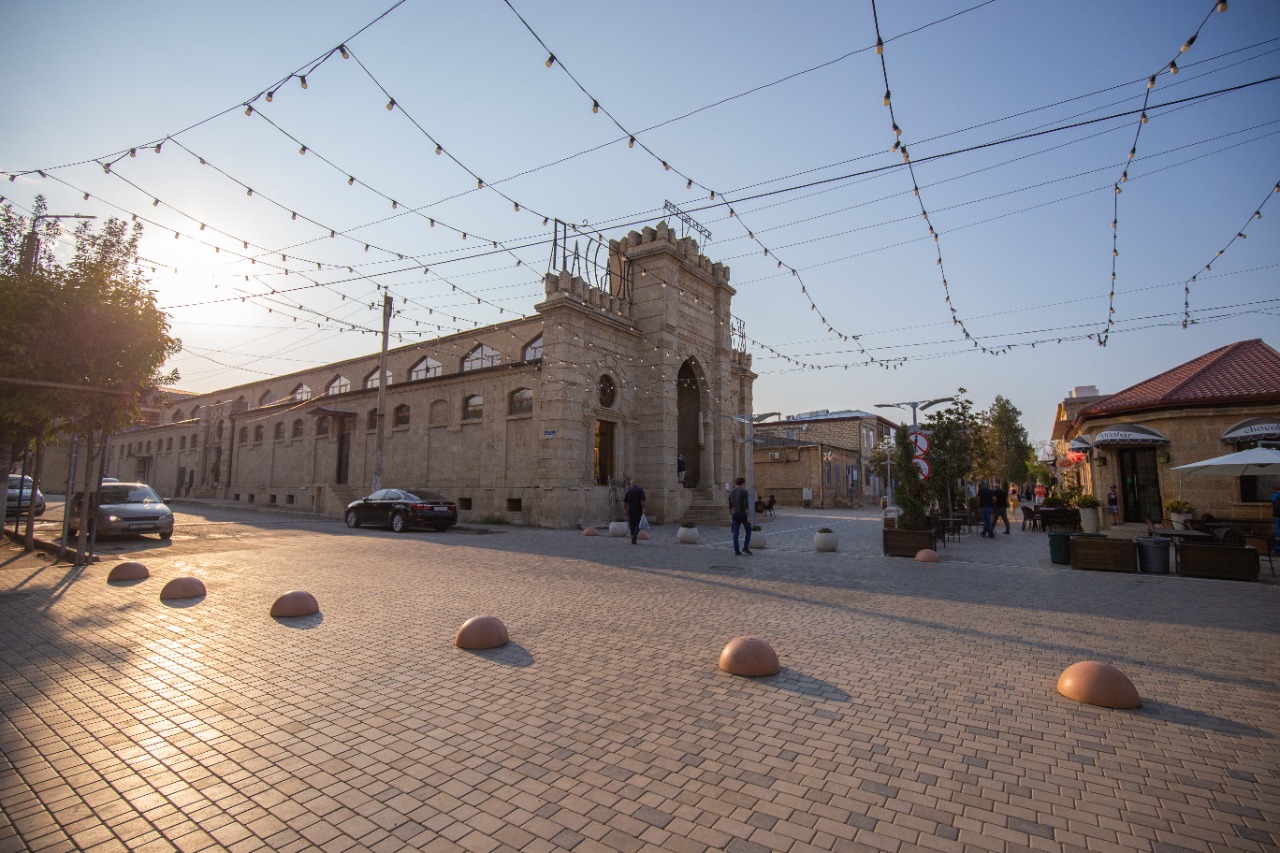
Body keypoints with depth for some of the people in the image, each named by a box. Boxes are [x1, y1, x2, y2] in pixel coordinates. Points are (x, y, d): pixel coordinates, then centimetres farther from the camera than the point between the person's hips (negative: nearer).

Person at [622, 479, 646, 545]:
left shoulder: (628, 491, 4)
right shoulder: (640, 490, -4)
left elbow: (624, 501, 4)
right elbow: (642, 501, -16)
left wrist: (625, 510, 13)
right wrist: (643, 509, -13)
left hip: (630, 510, 3)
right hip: (638, 510, -3)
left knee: (632, 524, 12)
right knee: (638, 524, 7)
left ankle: (633, 540, 13)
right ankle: (634, 536, -16)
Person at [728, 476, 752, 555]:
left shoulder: (731, 492, 6)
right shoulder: (744, 492, -12)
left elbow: (730, 506, 9)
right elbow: (746, 505, -18)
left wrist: (730, 516, 15)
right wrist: (748, 516, -15)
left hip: (735, 515, 5)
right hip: (743, 514, -5)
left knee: (736, 533, 5)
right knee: (748, 531, 11)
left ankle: (736, 550, 0)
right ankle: (745, 548, 2)